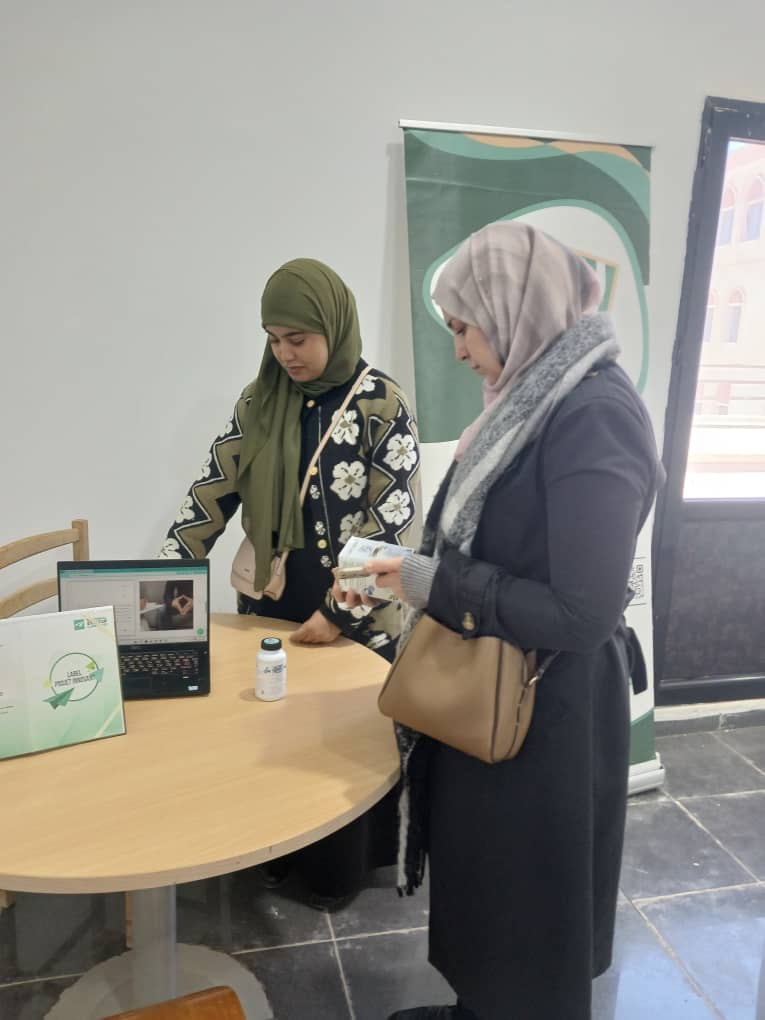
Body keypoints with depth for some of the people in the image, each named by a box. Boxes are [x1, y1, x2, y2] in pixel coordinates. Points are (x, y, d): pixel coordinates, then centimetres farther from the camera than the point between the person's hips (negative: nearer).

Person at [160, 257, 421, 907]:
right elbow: (213, 492, 2)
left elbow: (392, 523, -13)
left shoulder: (384, 406, -10)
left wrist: (339, 612, -16)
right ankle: (277, 851, 39)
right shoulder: (259, 403, 3)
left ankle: (340, 868, 34)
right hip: (268, 608, 4)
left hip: (354, 618, -4)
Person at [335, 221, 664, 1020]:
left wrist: (438, 585, -19)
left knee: (525, 905, 15)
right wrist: (412, 574, 3)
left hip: (546, 711, -9)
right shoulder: (540, 397, 5)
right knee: (481, 878, 26)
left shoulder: (594, 416, -24)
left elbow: (581, 614, -26)